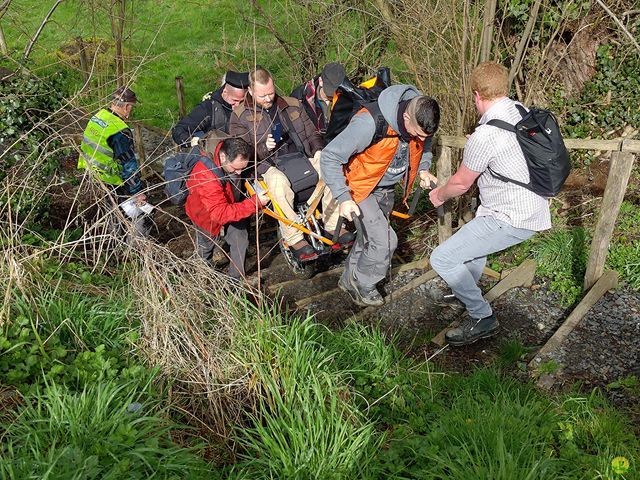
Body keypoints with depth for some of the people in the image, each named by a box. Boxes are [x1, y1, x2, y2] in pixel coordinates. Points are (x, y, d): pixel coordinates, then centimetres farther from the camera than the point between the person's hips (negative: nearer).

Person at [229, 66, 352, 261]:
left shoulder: (293, 105, 17)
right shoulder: (240, 115, 5)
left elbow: (312, 133, 22)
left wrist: (318, 150, 1)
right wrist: (263, 147, -18)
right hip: (269, 166, -4)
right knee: (279, 182, -40)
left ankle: (332, 225, -13)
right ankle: (294, 238, -32)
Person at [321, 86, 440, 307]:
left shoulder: (419, 120, -15)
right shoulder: (369, 124, -37)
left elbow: (424, 144, 11)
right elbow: (330, 157, -29)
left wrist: (423, 169, -5)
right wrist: (343, 197, -33)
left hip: (387, 188, 7)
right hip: (361, 187, -7)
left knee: (372, 235, 19)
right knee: (385, 240, -13)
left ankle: (349, 279, 40)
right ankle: (362, 283, 13)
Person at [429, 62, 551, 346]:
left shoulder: (484, 136, -22)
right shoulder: (523, 113, 4)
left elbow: (461, 183, -8)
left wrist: (439, 195, 14)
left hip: (511, 220, -10)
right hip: (533, 208, 10)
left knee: (442, 259, -8)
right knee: (473, 237, 33)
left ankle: (483, 319, 5)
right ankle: (467, 293, 52)